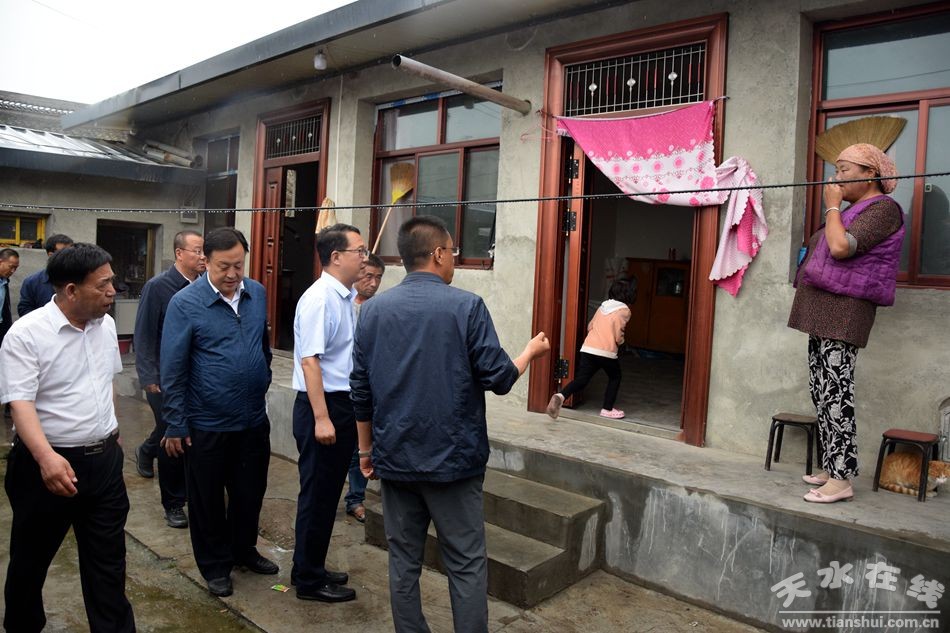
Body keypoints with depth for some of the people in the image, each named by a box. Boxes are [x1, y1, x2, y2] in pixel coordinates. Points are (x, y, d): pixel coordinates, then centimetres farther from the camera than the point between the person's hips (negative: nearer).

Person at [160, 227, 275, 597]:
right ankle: (215, 566, 33)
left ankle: (244, 550, 42)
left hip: (254, 420, 5)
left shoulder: (258, 294, 0)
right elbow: (172, 369, -11)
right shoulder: (185, 303, -14)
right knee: (208, 499, 13)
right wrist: (176, 425, -10)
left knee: (250, 492, 19)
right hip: (206, 425, -4)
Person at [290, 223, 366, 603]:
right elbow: (309, 360, -23)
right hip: (322, 404, -9)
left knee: (328, 493, 19)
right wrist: (321, 418, -25)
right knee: (317, 494, 4)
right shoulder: (319, 299, -17)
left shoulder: (347, 298, 10)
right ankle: (308, 580, 20)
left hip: (344, 404, 9)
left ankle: (313, 568, 35)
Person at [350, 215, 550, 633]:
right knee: (467, 565, 7)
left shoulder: (373, 310, 2)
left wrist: (366, 449, 16)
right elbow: (499, 379, -9)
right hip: (453, 458, -4)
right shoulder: (467, 306, -11)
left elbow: (361, 391, 5)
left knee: (403, 562, 14)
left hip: (395, 458, 4)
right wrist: (531, 351, 10)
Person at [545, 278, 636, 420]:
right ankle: (607, 409, 22)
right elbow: (618, 334, -6)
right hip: (607, 351, -5)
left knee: (581, 379, 2)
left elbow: (590, 326, 20)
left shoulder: (603, 306, 17)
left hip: (588, 348, 5)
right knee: (614, 378, 20)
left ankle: (560, 396, -22)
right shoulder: (624, 310, -1)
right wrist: (621, 341, 14)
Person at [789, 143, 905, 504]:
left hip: (843, 313, -10)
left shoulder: (884, 209, -9)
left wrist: (832, 206, -10)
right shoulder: (855, 210, 22)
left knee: (835, 392, -11)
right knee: (821, 391, 11)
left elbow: (841, 247, -22)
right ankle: (831, 468, 18)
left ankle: (841, 479, -7)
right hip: (824, 312, 10)